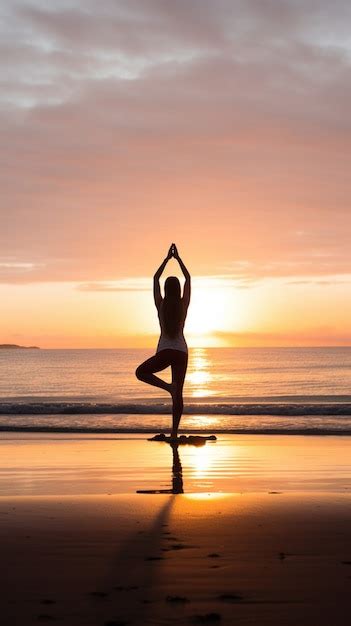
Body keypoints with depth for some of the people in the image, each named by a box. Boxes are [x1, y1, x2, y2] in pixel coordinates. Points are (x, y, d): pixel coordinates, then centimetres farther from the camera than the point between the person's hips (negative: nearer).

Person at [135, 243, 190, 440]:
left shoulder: (161, 305, -3)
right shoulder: (183, 305, -2)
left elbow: (156, 278, 8)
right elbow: (188, 278, 9)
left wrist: (167, 258, 13)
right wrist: (178, 258, 13)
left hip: (164, 352, -2)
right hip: (181, 352, 2)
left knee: (141, 372, 20)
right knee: (179, 394, 7)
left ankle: (168, 386, -5)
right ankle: (174, 432, 2)